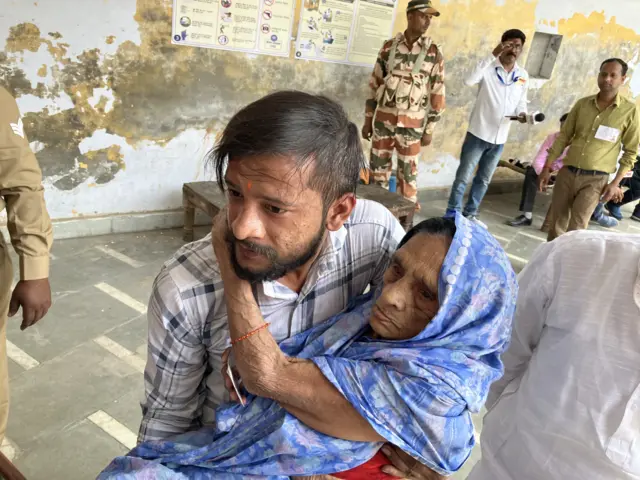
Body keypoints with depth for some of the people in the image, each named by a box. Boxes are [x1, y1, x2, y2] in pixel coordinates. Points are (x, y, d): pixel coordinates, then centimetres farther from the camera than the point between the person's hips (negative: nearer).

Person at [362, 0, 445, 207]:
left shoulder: (434, 53, -2)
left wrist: (430, 130, -3)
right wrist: (368, 119, 7)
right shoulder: (389, 47, 3)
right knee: (378, 168, 8)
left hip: (412, 124, -2)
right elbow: (374, 84, 8)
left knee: (408, 172, 2)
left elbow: (437, 93, -1)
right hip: (383, 119, 2)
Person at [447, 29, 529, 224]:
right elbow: (469, 80, -29)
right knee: (463, 176, 0)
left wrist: (522, 113, -8)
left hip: (500, 138, 5)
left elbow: (521, 101, 15)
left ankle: (470, 213, 27)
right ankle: (453, 213, 11)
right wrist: (493, 55, -29)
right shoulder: (488, 67, -9)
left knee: (484, 179, 14)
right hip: (479, 133, -5)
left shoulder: (523, 76, 6)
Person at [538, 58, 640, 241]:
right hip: (567, 173, 3)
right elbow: (563, 137, 8)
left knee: (576, 229, -8)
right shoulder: (582, 103, 5)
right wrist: (547, 167, 3)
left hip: (595, 180, -3)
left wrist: (616, 182, -6)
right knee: (556, 225, 7)